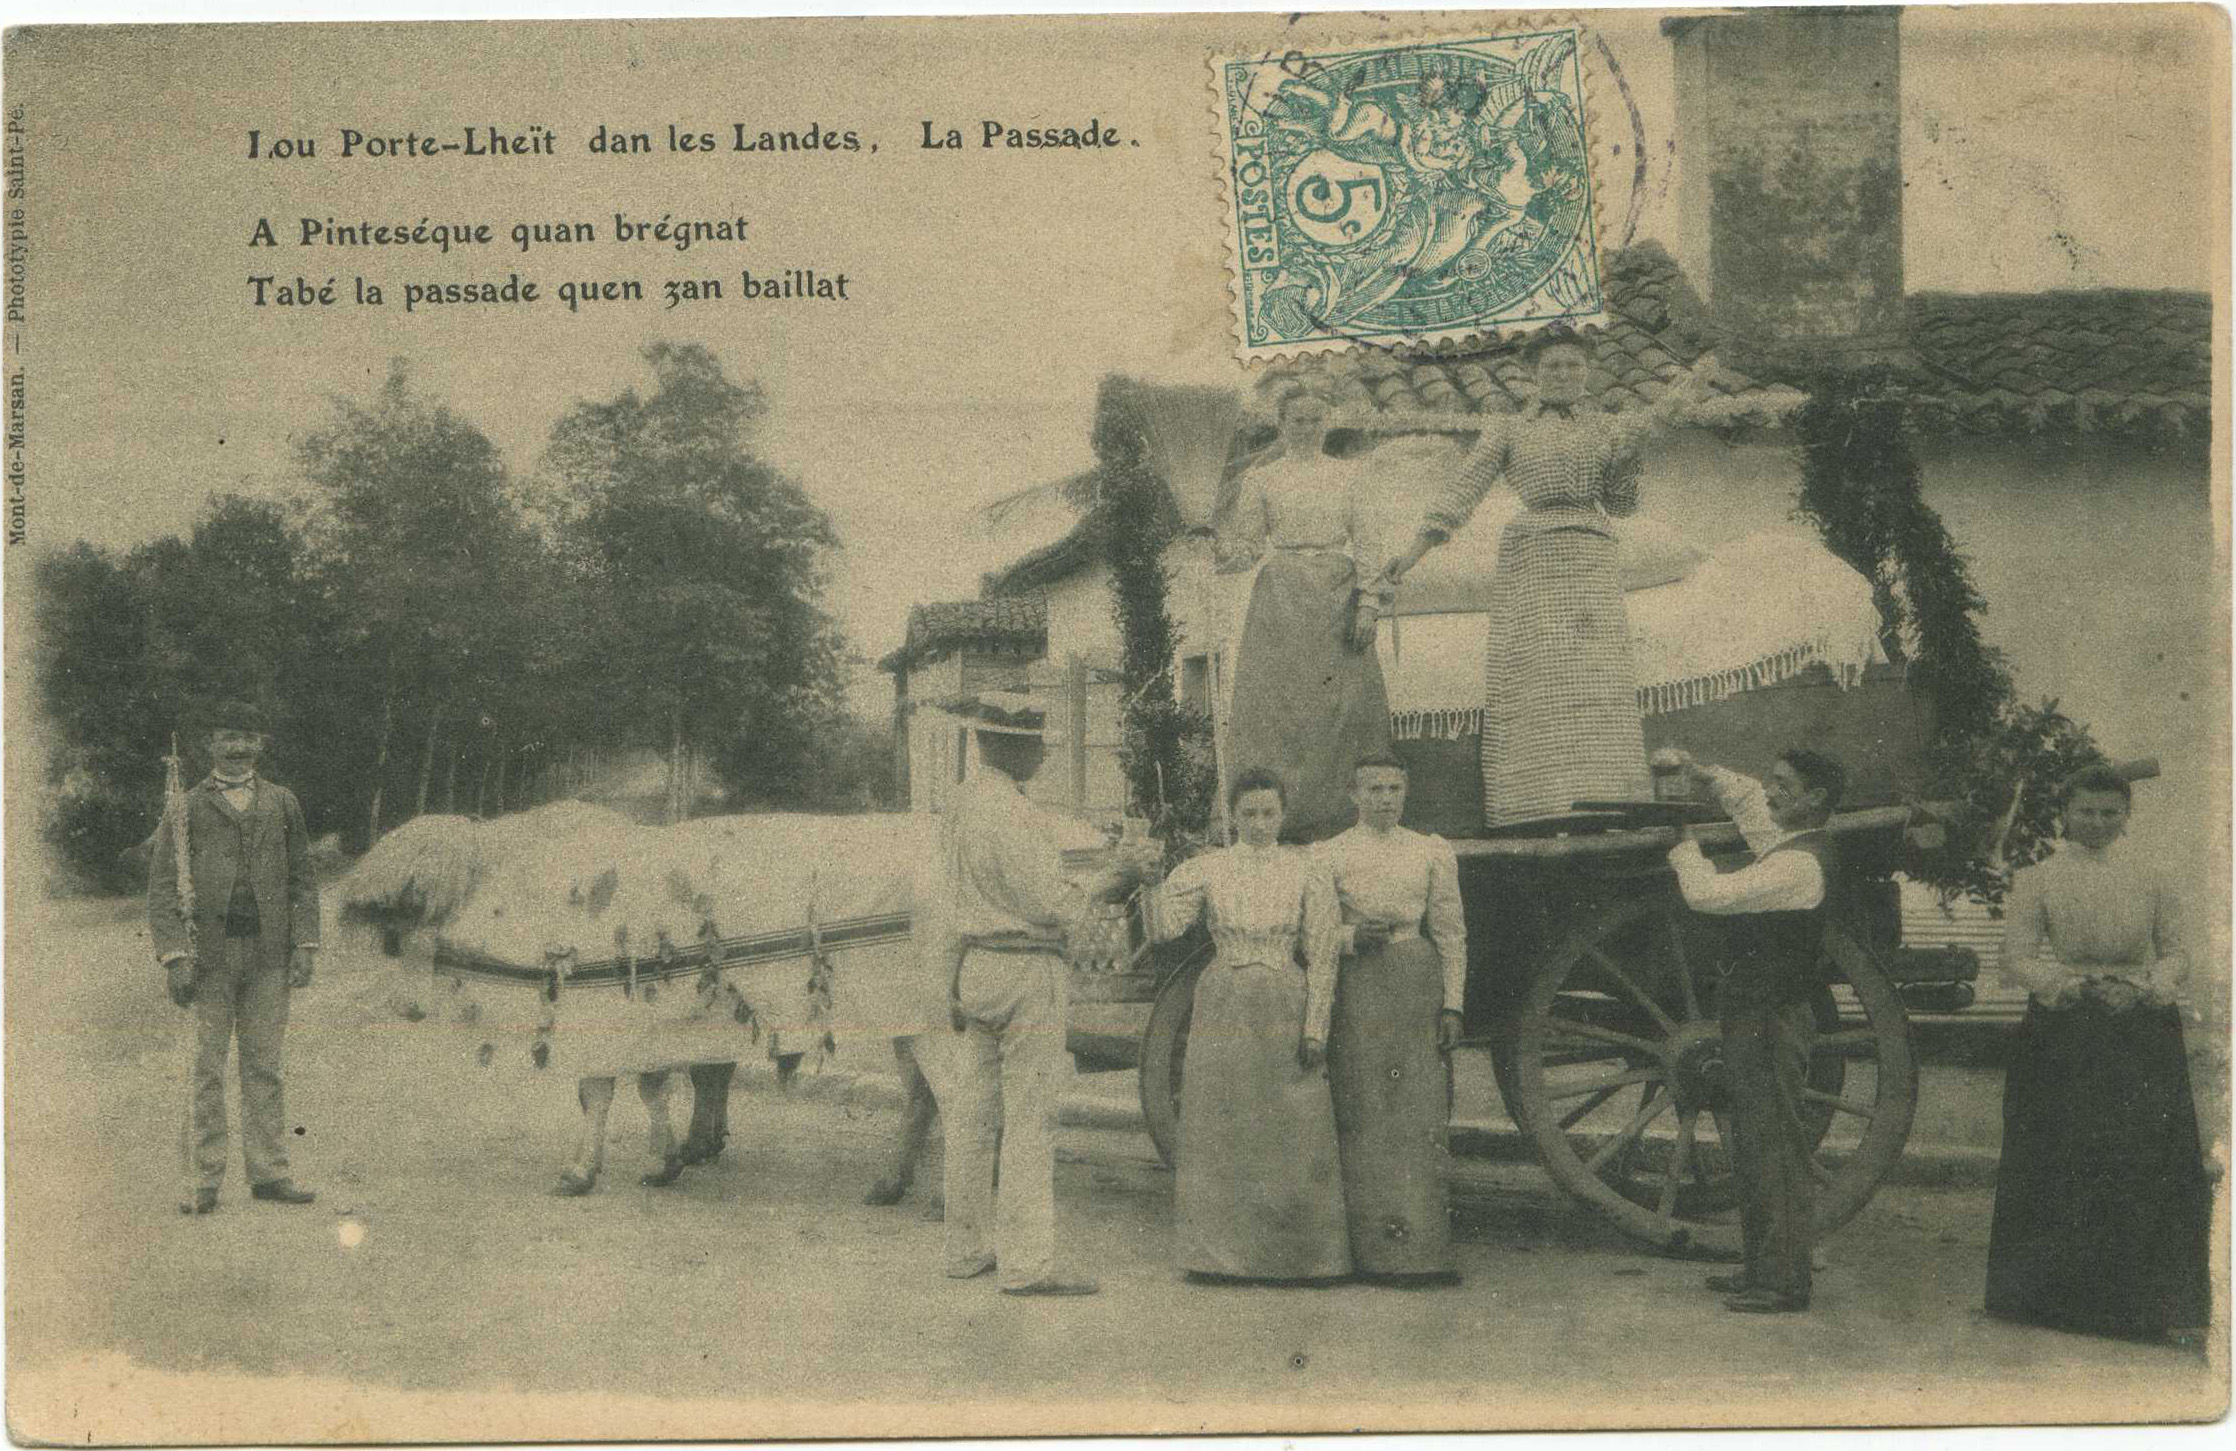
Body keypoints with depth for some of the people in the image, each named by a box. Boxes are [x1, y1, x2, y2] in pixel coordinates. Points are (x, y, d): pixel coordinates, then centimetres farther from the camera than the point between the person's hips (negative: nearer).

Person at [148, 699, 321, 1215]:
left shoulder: (282, 804, 11)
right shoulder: (186, 809, 4)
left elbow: (301, 879, 12)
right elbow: (162, 887, 0)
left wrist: (304, 946, 2)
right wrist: (175, 957, -9)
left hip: (268, 957, 2)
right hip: (209, 954, -2)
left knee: (266, 1066, 5)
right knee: (207, 1069, -1)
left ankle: (268, 1173, 11)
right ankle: (203, 1184, 3)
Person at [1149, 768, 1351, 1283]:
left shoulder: (1307, 872, 1)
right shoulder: (1209, 868, 5)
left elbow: (1322, 957, 0)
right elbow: (1169, 927, -3)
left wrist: (1316, 1028, -6)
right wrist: (1165, 887, -19)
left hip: (1285, 1008, -1)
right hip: (1222, 1008, 1)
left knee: (1291, 1130, -1)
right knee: (1219, 1124, 1)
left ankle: (1296, 1253, 7)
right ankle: (1219, 1251, 9)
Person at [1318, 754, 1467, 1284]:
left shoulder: (1433, 852, 11)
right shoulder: (1330, 855, 6)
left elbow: (1451, 932, 10)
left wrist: (1452, 1004, 2)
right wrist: (1352, 936, -13)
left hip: (1420, 985, 2)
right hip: (1358, 986, -2)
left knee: (1422, 1116, -2)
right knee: (1366, 1115, -5)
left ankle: (1422, 1248, 2)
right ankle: (1379, 1251, -2)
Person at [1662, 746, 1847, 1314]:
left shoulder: (1799, 864, -20)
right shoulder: (1789, 844, 11)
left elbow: (1706, 893, -23)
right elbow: (1742, 795, 28)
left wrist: (1684, 849, -5)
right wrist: (1693, 768, 12)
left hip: (1771, 1022, -10)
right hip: (1757, 1016, 10)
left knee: (1774, 1147, -6)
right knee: (1755, 1145, 15)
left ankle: (1784, 1282, -2)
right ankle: (1763, 1268, 23)